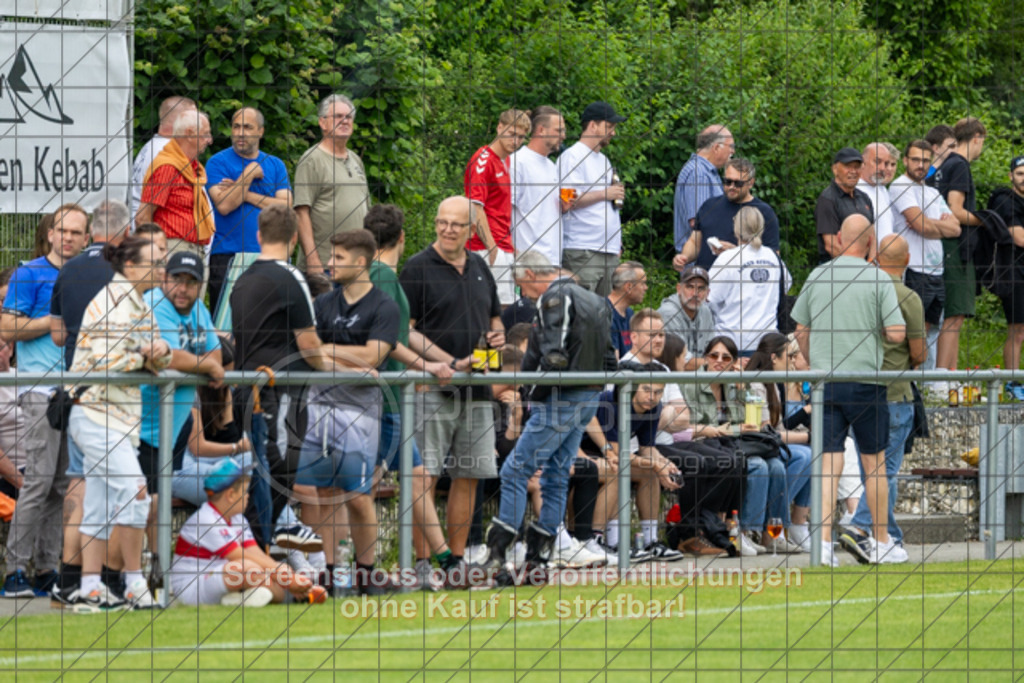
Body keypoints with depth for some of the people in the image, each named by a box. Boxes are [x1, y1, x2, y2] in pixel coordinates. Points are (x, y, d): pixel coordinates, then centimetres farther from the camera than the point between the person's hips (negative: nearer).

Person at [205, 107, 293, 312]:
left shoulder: (275, 165, 14)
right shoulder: (218, 162, 3)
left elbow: (286, 206, 0)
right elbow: (223, 205, -11)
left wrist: (246, 195, -6)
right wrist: (250, 174, -6)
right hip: (227, 255, -3)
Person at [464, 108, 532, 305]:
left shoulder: (505, 162, 17)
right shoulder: (483, 160, -10)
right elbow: (475, 208, -17)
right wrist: (491, 247, -22)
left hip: (505, 248, 9)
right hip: (490, 249, -9)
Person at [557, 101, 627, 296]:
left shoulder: (603, 160, 23)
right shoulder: (572, 157, -4)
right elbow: (566, 201, -15)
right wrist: (604, 194, -9)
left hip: (609, 250, 9)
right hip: (582, 250, -9)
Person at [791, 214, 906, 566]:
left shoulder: (816, 277, 4)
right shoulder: (878, 280, -7)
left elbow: (801, 332, 12)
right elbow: (897, 334, -12)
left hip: (824, 382, 2)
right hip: (866, 382, -2)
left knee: (829, 464, 0)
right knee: (873, 463, 10)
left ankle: (823, 542, -12)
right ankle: (881, 543, 19)